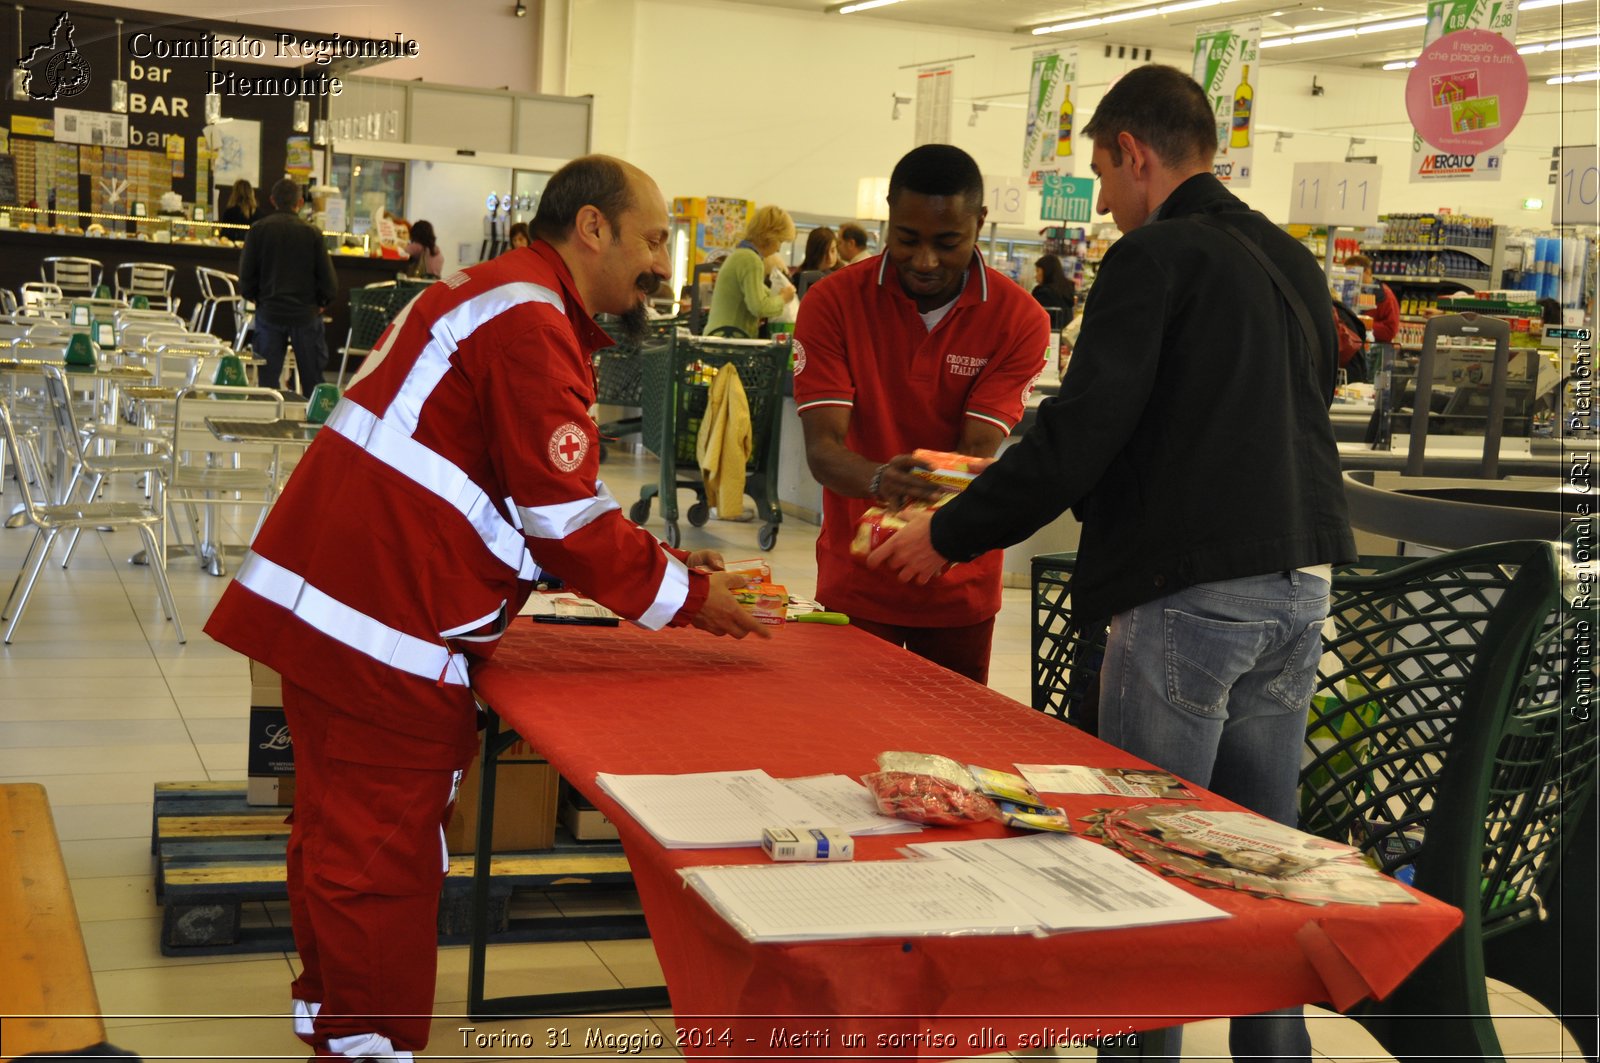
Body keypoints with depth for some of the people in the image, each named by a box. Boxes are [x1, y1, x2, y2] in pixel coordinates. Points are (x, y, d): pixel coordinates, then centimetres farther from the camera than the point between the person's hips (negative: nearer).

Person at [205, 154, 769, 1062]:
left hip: (326, 601, 11)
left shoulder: (496, 297, 18)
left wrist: (658, 562, 13)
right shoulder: (531, 326, -15)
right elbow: (568, 521, -16)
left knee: (347, 835, 21)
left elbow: (534, 502, 20)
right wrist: (687, 597, -5)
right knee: (384, 854, -1)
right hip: (384, 622, -11)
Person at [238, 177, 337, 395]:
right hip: (305, 312, -1)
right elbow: (328, 278, -5)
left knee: (268, 377, 7)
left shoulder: (258, 230, -4)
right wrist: (321, 302, 12)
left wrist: (254, 297, 14)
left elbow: (246, 274, -3)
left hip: (269, 312, 1)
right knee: (312, 380, 6)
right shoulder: (311, 233, -6)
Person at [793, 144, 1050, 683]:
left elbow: (979, 451, -17)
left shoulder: (1019, 319, -10)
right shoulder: (833, 303, -10)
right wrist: (879, 481, -40)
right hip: (855, 580, 0)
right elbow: (822, 446, -18)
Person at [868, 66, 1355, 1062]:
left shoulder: (1156, 255, -9)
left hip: (1190, 594, -8)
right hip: (1299, 587, 8)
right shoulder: (1294, 262, 15)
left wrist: (949, 535, -6)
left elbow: (1082, 429, -16)